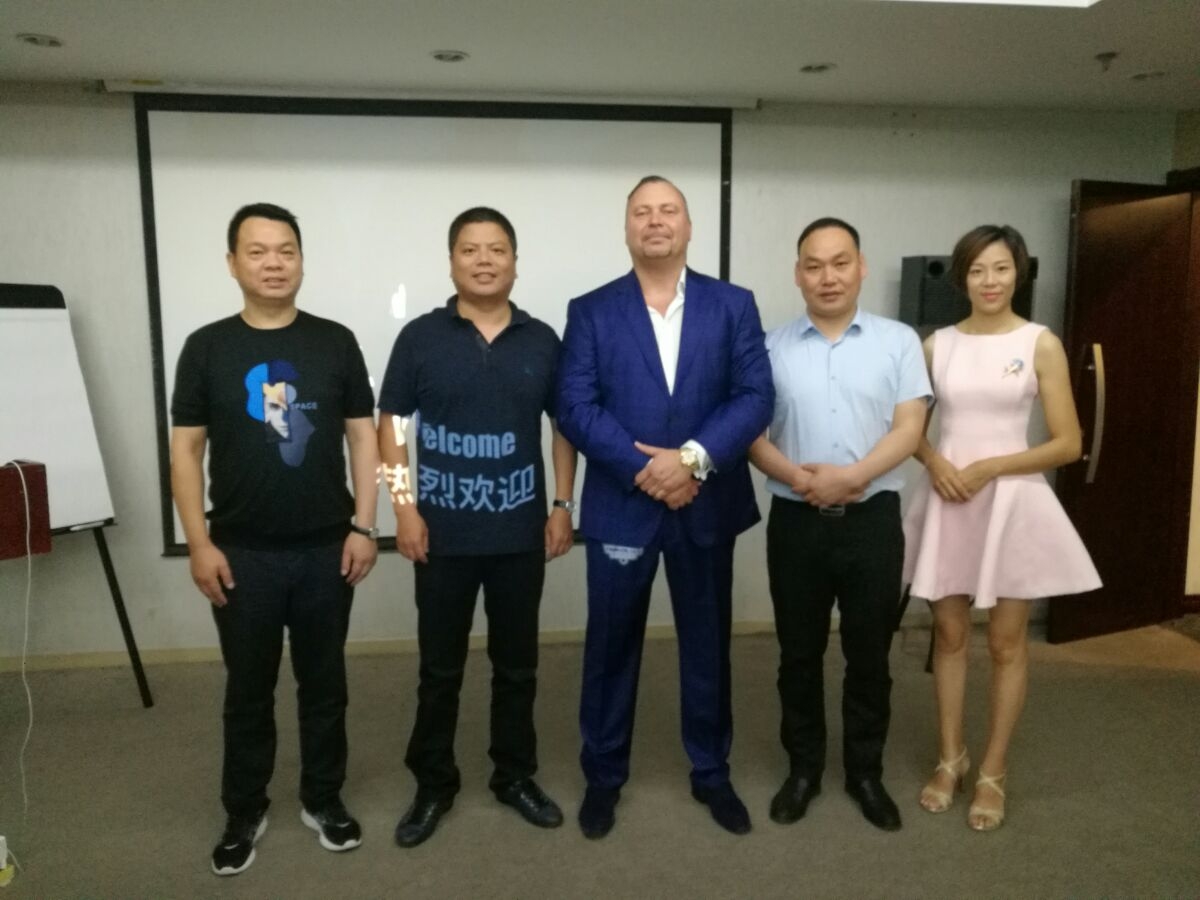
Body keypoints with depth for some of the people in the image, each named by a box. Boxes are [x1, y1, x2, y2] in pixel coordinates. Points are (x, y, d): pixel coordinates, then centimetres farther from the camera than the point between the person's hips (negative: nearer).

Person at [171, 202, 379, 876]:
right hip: (242, 554, 0)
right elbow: (186, 449, 0)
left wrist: (364, 526, -5)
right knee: (248, 690, 13)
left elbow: (363, 435, 1)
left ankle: (324, 799, 32)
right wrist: (200, 543, -6)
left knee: (324, 682, 13)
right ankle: (245, 813, 31)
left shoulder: (336, 342, 0)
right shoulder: (207, 348, 0)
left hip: (326, 549, 0)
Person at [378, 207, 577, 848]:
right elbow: (390, 424, 0)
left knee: (517, 664, 14)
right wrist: (404, 507, -8)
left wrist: (563, 504, 1)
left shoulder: (541, 341, 3)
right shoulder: (420, 337, -2)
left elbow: (563, 425, 8)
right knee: (440, 668, 11)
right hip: (443, 534, -1)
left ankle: (515, 776, 32)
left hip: (521, 533, 2)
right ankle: (433, 785, 29)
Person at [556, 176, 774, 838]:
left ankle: (711, 774, 33)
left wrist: (694, 458, -18)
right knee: (611, 647, 10)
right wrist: (643, 468, -17)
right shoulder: (590, 311, 2)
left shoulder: (733, 305, 4)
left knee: (707, 645, 14)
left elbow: (755, 396, -5)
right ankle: (603, 776, 30)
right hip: (620, 505, -1)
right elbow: (575, 407, -8)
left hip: (707, 505, 1)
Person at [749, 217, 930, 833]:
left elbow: (909, 428, -5)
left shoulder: (898, 341, 2)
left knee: (869, 655, 11)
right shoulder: (772, 348, 3)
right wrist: (796, 477, -18)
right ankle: (803, 769, 29)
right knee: (799, 654, 12)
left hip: (872, 519, 0)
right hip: (795, 521, 1)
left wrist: (851, 476, -20)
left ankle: (865, 772, 29)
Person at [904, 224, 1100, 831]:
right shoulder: (936, 344, 5)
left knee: (1006, 642, 7)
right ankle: (951, 757, 27)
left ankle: (993, 771, 22)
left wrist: (988, 467, -13)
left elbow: (1068, 444, -5)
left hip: (1011, 502, -2)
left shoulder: (1041, 345, -3)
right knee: (949, 634, 10)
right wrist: (934, 461, -8)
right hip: (947, 501, 2)